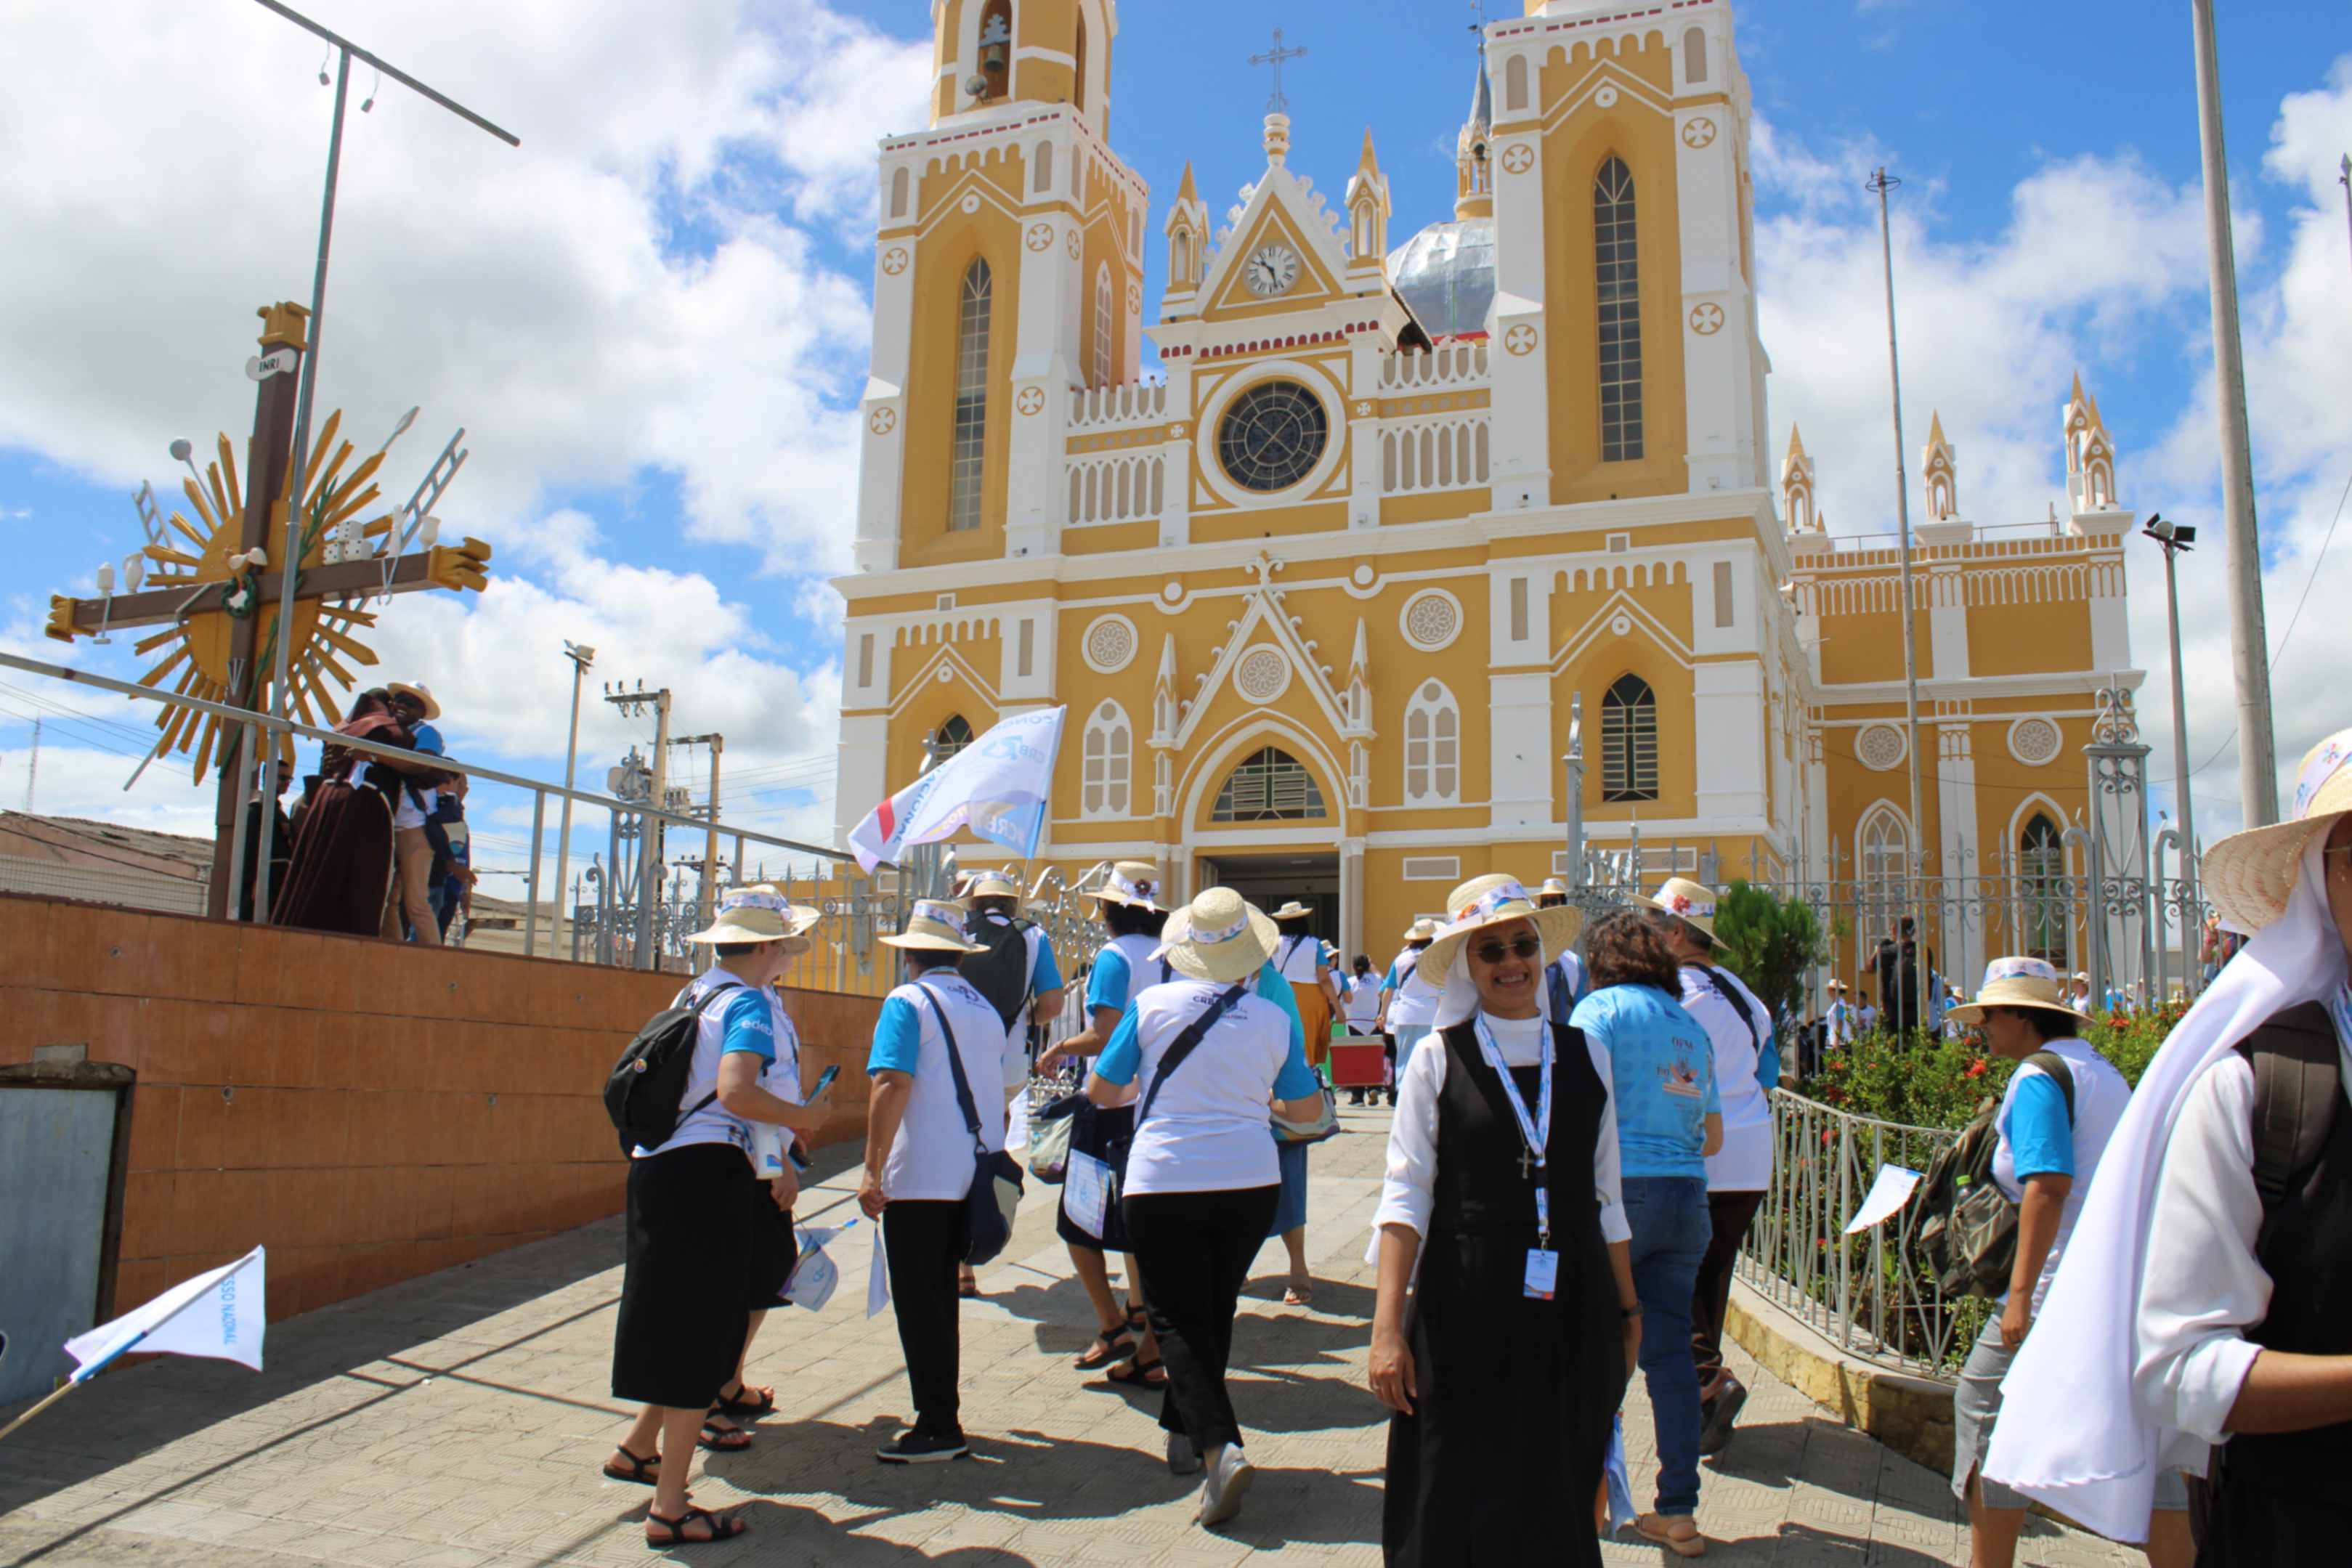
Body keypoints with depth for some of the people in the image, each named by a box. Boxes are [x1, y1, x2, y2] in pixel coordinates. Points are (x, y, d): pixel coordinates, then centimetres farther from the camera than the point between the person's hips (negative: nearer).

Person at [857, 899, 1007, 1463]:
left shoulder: (908, 1001, -8)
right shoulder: (985, 1009, 13)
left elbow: (893, 1085, -19)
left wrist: (872, 1171, -18)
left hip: (920, 1178, -7)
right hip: (975, 1177, 7)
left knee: (919, 1303, 1)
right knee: (941, 1297, 18)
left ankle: (938, 1430, 4)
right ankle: (941, 1413, 24)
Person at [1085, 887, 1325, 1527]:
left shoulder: (1151, 1005, -6)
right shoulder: (1275, 1021, -2)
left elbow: (1101, 1092, 3)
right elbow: (1308, 1109, 11)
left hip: (1163, 1183, -3)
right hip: (1250, 1184, 3)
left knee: (1179, 1321, 3)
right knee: (1214, 1313, 21)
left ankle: (1220, 1448, -15)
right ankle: (1183, 1433, 33)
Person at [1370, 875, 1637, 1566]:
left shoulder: (1584, 1055, 7)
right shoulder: (1439, 1060, -2)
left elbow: (1605, 1198, 13)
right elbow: (1405, 1196, -6)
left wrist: (1627, 1311, 14)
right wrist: (1387, 1327, -13)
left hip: (1571, 1315, 3)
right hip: (1466, 1314, -3)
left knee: (1558, 1510, 11)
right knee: (1456, 1512, 3)